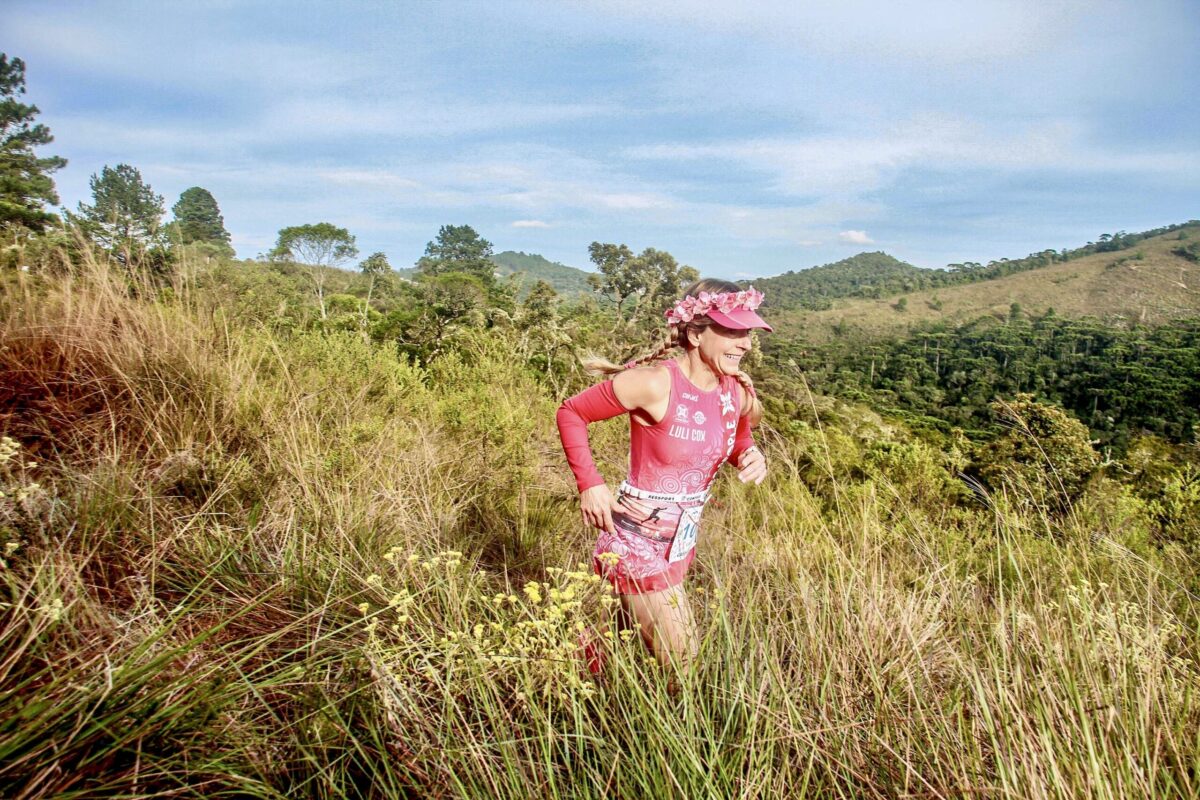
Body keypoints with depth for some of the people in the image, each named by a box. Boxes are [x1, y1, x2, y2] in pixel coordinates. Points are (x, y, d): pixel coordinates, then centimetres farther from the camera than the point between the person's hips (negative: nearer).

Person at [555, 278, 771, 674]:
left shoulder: (738, 393, -5)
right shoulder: (655, 383, -25)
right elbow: (570, 412, -14)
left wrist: (751, 456, -7)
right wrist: (590, 484, -19)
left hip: (682, 542, 7)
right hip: (635, 541, -7)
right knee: (680, 660, 2)